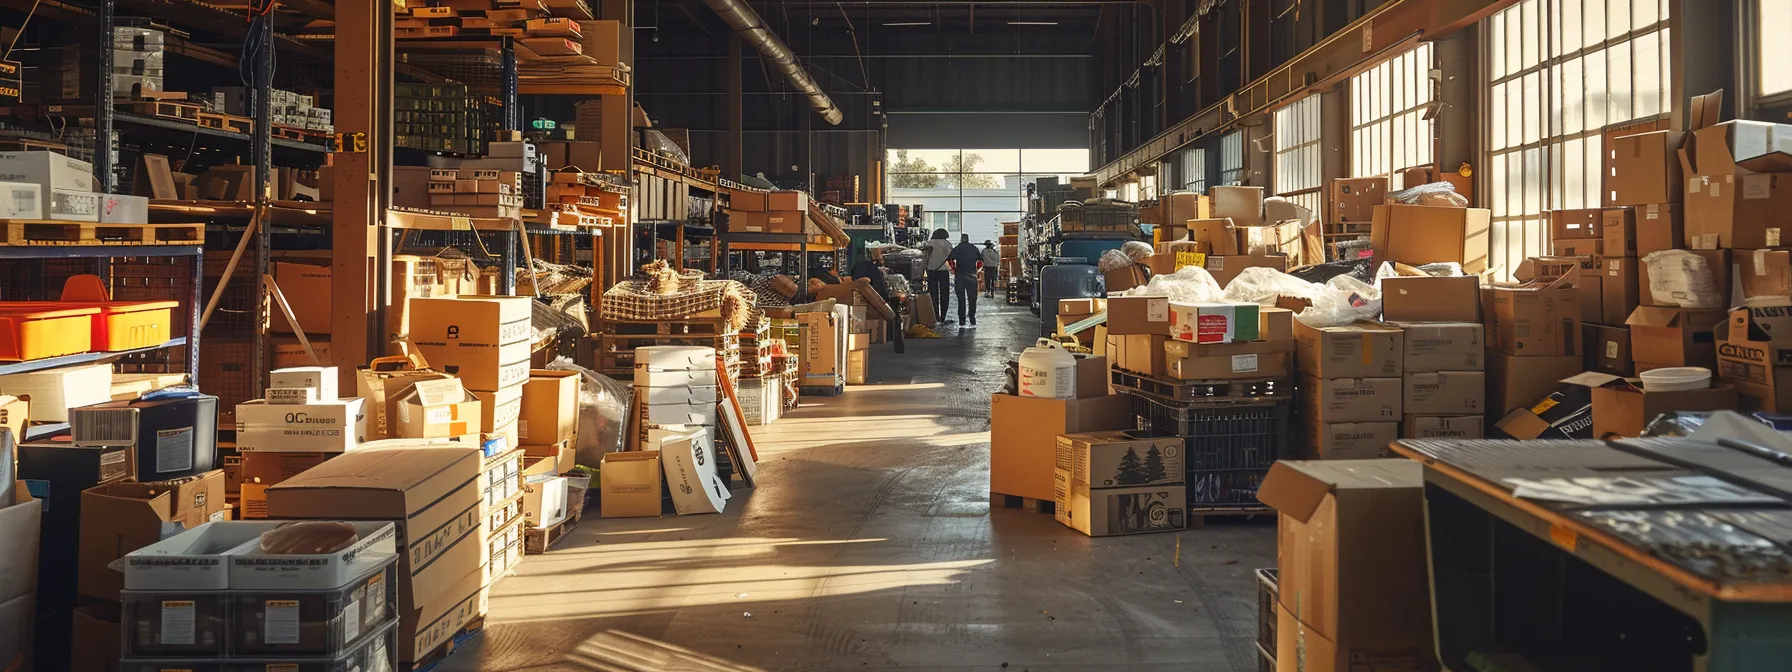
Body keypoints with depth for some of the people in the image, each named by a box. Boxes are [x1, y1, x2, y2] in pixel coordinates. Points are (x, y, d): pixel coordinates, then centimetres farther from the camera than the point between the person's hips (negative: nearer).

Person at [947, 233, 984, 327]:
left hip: (959, 276, -1)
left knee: (961, 299, 4)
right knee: (972, 298, 7)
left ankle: (962, 320, 2)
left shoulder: (956, 249, 2)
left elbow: (950, 260, -13)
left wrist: (953, 270, -1)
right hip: (972, 276, 1)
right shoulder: (974, 248, 8)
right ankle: (972, 319, 5)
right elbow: (980, 261, 5)